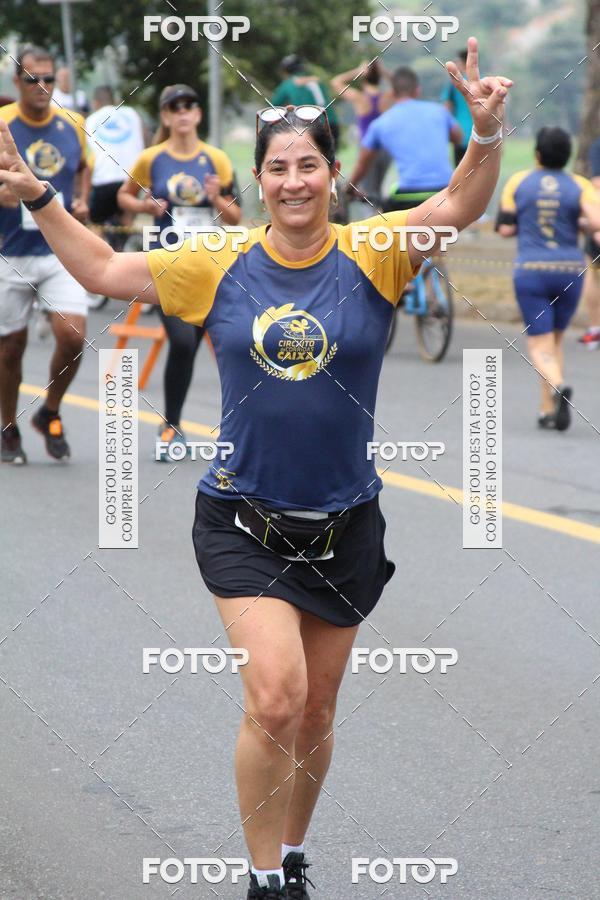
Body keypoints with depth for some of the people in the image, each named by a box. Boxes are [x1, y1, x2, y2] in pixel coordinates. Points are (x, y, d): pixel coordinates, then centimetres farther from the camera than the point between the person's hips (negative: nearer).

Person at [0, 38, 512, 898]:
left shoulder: (371, 257, -5)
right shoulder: (219, 267, -2)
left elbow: (460, 205, -17)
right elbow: (103, 271, 8)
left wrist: (487, 134, -35)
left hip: (344, 527, 1)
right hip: (244, 523, -1)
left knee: (315, 713, 14)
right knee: (275, 697, -17)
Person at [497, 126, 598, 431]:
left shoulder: (518, 183, 0)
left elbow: (506, 228, 2)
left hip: (530, 271, -2)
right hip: (569, 270, 2)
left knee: (541, 346, -2)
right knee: (555, 341, 20)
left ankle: (558, 387, -32)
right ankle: (549, 411, 17)